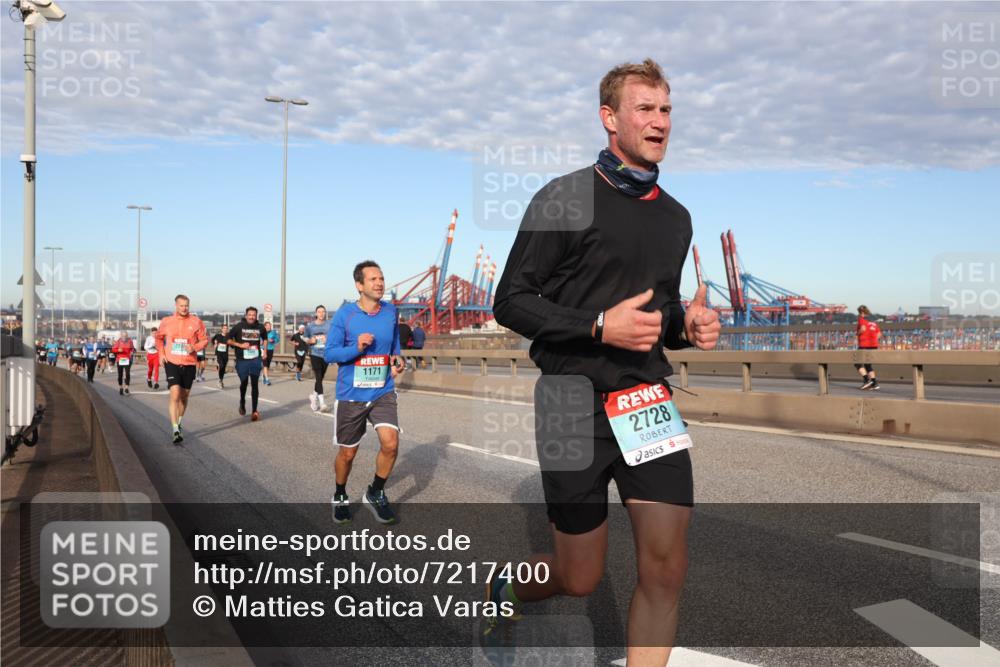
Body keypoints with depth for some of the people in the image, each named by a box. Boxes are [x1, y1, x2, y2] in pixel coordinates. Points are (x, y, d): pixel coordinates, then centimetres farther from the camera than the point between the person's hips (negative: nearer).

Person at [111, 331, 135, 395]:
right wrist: (118, 350, -17)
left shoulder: (129, 341, 2)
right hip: (120, 360, 0)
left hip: (127, 360, 0)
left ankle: (126, 387, -7)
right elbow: (113, 349, 2)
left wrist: (132, 351, -6)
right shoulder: (118, 342, -2)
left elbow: (132, 348, 14)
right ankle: (120, 388, 22)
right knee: (120, 375, 9)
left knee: (127, 374, -12)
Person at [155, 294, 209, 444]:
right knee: (175, 395, -16)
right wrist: (161, 353, 7)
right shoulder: (166, 321, 2)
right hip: (172, 363, -2)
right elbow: (159, 337, 19)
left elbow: (204, 339, 5)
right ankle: (176, 431, -17)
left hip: (189, 364, 2)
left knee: (184, 396, 15)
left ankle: (179, 422, 39)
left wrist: (194, 348, -13)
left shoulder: (195, 321, -1)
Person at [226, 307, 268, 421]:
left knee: (254, 383, -10)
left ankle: (254, 411, -9)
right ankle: (242, 404, 37)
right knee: (244, 383, 9)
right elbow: (228, 339, -2)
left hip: (255, 360, 0)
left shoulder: (260, 327, 3)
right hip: (242, 360, 0)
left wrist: (264, 350, 12)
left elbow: (265, 338, 23)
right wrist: (240, 345, -13)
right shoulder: (239, 326, -5)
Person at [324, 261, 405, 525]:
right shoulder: (344, 314, -10)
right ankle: (340, 496, 37)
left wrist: (396, 361, -3)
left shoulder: (390, 311, 1)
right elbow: (329, 354, -8)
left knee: (390, 443, -16)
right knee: (347, 453, 9)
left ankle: (375, 494, 10)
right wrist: (357, 348, -24)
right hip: (350, 395, -2)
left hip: (383, 393, 2)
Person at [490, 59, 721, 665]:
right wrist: (599, 325, -19)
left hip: (648, 398, 5)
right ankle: (504, 593, 40)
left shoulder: (677, 217, 14)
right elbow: (511, 302, -8)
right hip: (575, 403, -5)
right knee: (581, 580, 6)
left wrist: (689, 325, 3)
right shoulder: (564, 199, -5)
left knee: (666, 569, -5)